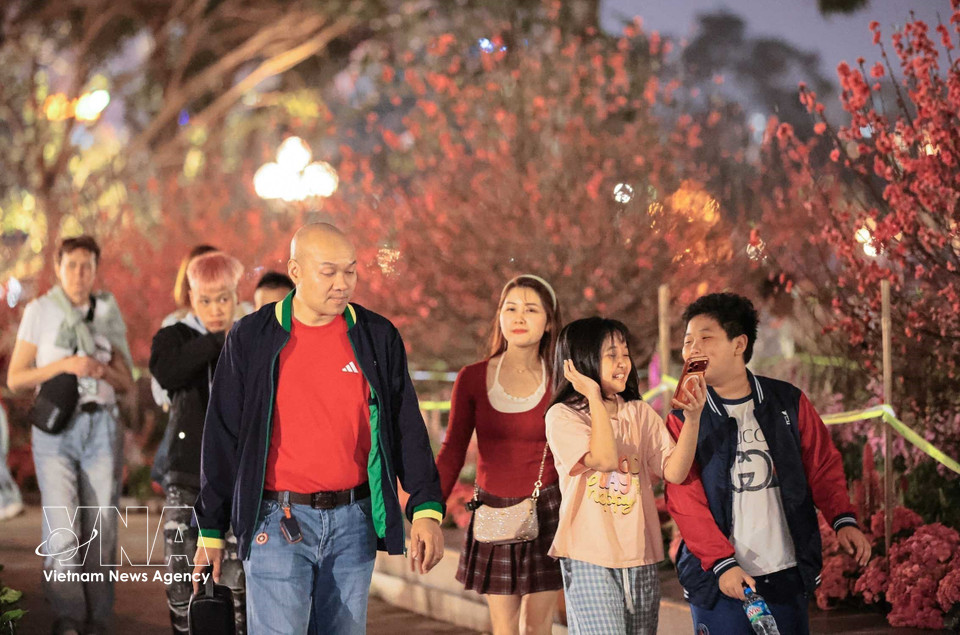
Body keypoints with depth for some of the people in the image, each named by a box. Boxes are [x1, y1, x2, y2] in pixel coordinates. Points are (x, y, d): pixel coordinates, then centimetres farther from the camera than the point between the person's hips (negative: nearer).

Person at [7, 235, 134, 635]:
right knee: (62, 529, -14)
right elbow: (16, 379, 1)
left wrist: (104, 371, -7)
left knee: (102, 529, -1)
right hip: (55, 426, -2)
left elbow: (127, 384, 15)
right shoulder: (40, 311, 5)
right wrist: (63, 365, -12)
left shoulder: (109, 313, 12)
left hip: (101, 425, 2)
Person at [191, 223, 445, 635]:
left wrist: (427, 509, -5)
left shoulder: (378, 338, 4)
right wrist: (211, 530, 3)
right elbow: (222, 438, 3)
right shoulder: (251, 339, -1)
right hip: (277, 523, -2)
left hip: (353, 523, 2)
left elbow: (408, 429, 6)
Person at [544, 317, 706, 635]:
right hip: (590, 559, -5)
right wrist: (594, 397, -16)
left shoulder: (640, 413, 9)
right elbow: (604, 460, -22)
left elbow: (674, 472, -1)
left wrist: (692, 418, -12)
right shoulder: (562, 416, -5)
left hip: (640, 557, 5)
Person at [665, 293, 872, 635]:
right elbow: (686, 501, -8)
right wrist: (722, 563, -18)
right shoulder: (683, 420, -2)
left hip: (789, 578, 2)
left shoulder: (789, 402, 5)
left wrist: (843, 518, -7)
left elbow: (823, 467, 10)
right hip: (720, 581, -2)